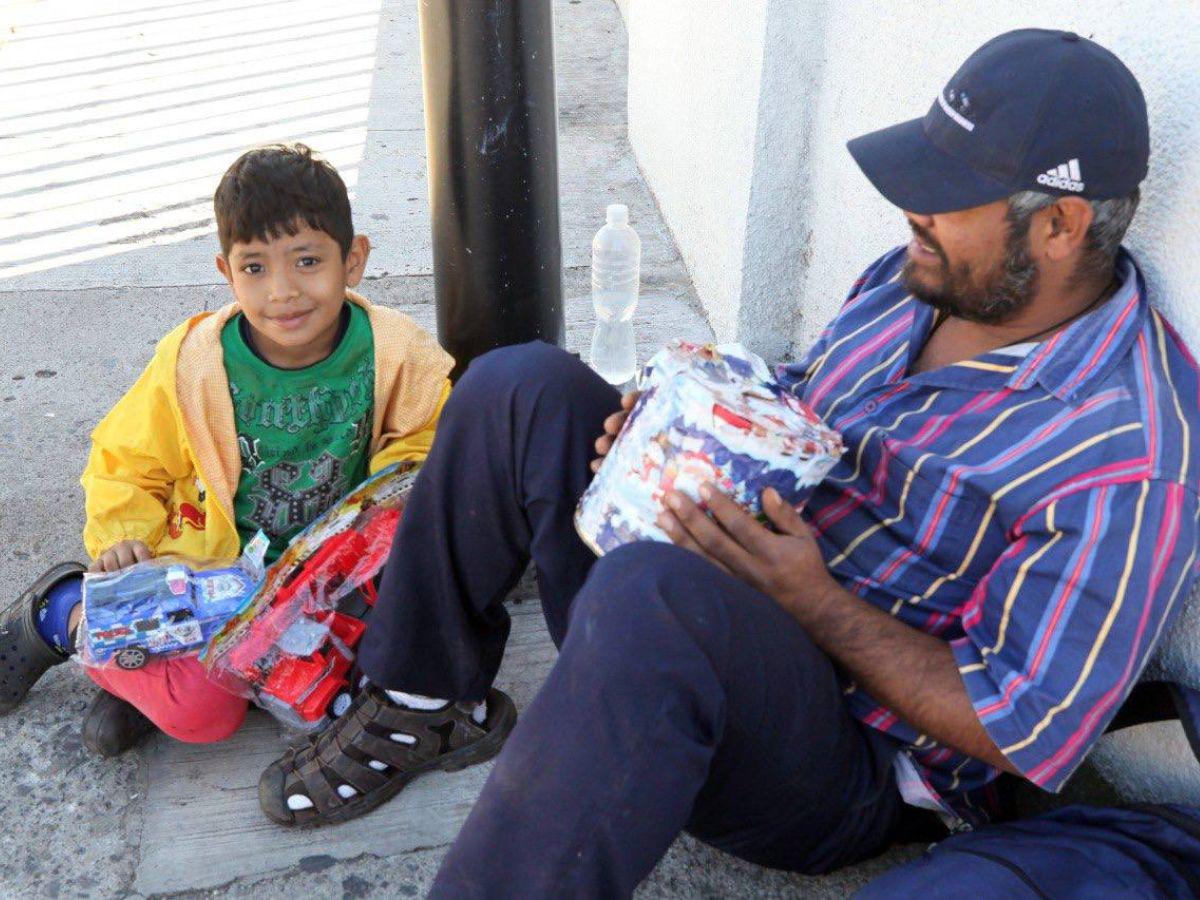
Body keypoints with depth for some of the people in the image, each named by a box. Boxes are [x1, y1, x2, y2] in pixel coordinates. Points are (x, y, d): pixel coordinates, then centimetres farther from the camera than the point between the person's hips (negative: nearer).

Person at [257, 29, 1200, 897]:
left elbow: (1023, 732, -19)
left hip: (847, 770, -7)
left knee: (648, 592, -42)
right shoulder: (911, 278, 3)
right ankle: (424, 705, 3)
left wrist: (812, 600, -26)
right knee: (524, 384, -6)